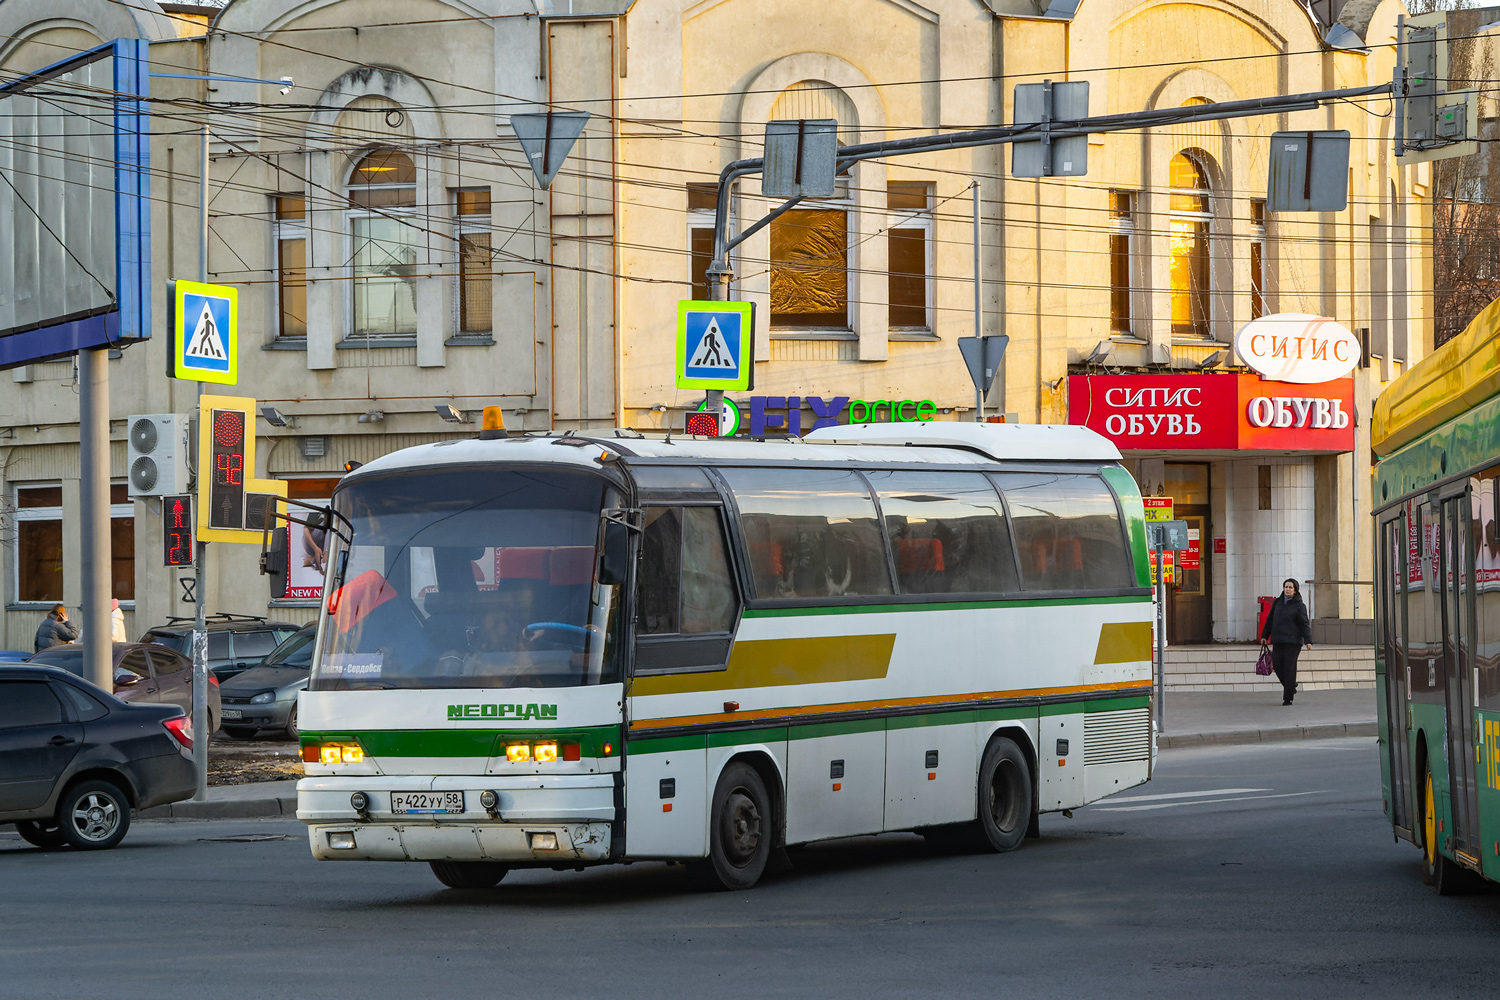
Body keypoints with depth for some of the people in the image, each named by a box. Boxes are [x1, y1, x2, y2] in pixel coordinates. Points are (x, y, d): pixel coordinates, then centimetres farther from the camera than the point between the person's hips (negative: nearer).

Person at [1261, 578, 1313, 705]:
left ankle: (1288, 698, -3)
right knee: (1277, 665, -2)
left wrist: (1308, 641, -18)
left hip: (1293, 642, -5)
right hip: (1278, 641, 5)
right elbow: (1270, 620, 19)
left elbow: (1305, 624, -8)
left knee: (1289, 667, -7)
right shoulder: (1277, 603, 12)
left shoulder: (1299, 606, -3)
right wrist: (1264, 636, 18)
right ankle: (1291, 686, 23)